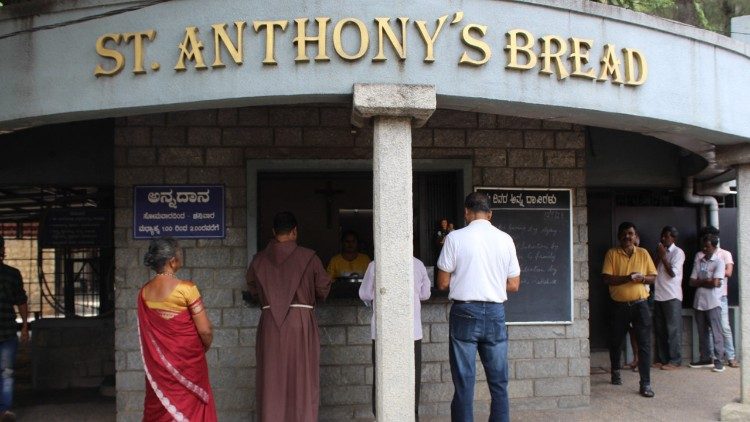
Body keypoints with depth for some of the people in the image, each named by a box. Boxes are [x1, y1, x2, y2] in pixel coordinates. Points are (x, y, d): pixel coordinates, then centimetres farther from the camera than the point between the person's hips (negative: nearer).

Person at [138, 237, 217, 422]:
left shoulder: (144, 292, -1)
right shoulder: (186, 288, -17)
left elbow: (146, 332, 7)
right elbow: (205, 330, -16)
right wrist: (205, 347, 4)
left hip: (157, 365, 5)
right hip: (187, 363, -5)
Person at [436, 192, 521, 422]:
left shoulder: (455, 237, -6)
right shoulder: (505, 239, 2)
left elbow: (442, 283, -3)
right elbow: (514, 285, 7)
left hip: (465, 313, -2)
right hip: (495, 314, 3)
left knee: (464, 384, 3)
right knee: (499, 383, 11)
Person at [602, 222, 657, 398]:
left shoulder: (643, 253, 5)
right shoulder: (612, 254, -1)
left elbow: (653, 277, 8)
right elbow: (606, 279, -9)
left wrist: (642, 278, -14)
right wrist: (627, 278, -21)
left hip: (640, 304, 0)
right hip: (619, 305, 0)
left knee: (644, 344, -6)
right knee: (616, 342, 14)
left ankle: (645, 384, -4)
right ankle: (616, 372, 38)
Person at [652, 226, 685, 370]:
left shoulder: (678, 252, -4)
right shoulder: (661, 251, 17)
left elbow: (673, 273, -13)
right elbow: (654, 270, 10)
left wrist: (663, 256, -12)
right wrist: (658, 256, -2)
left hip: (672, 296, -7)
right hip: (658, 295, 7)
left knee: (673, 329, -5)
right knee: (659, 329, 8)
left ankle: (675, 360, -2)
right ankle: (662, 359, 15)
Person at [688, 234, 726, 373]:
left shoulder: (718, 261, -4)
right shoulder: (699, 260, 11)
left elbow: (715, 283, -15)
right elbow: (692, 282, 6)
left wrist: (700, 281, -2)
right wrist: (707, 282, -7)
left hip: (713, 303, -5)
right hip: (699, 302, 6)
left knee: (716, 332, -4)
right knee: (702, 333, 11)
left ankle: (718, 360, 0)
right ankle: (705, 359, 20)